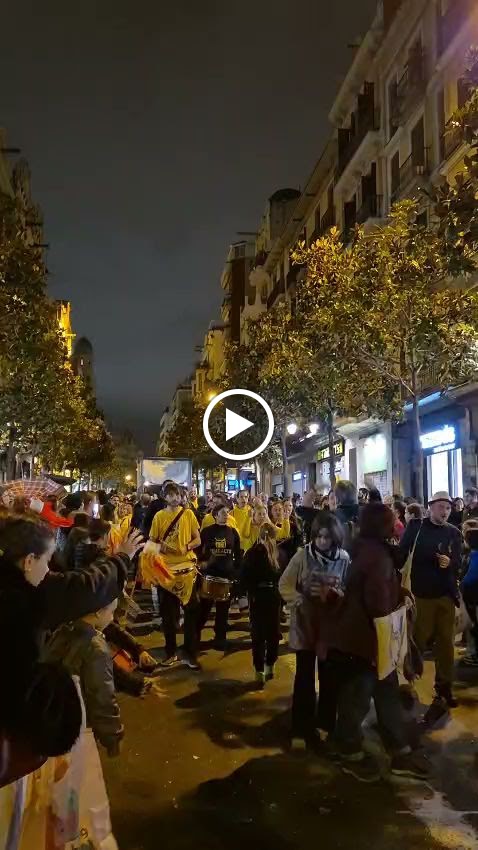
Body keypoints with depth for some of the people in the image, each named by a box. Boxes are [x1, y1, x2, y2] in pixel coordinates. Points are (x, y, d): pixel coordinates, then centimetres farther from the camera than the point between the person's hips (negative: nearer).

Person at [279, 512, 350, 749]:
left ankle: (326, 724, 34)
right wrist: (299, 601, -18)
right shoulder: (303, 555, -9)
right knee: (304, 677, 6)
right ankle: (301, 730, 18)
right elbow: (285, 584, -5)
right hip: (305, 623, -1)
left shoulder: (344, 559, -9)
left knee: (329, 677, 14)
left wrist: (332, 595, -21)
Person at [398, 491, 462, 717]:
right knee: (418, 640, 3)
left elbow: (458, 563, 1)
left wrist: (449, 562, -21)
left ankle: (444, 688, 24)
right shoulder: (415, 527, -5)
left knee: (446, 642, 11)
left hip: (446, 593, 3)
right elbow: (401, 554, -6)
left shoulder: (454, 532, 4)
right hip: (421, 593, -3)